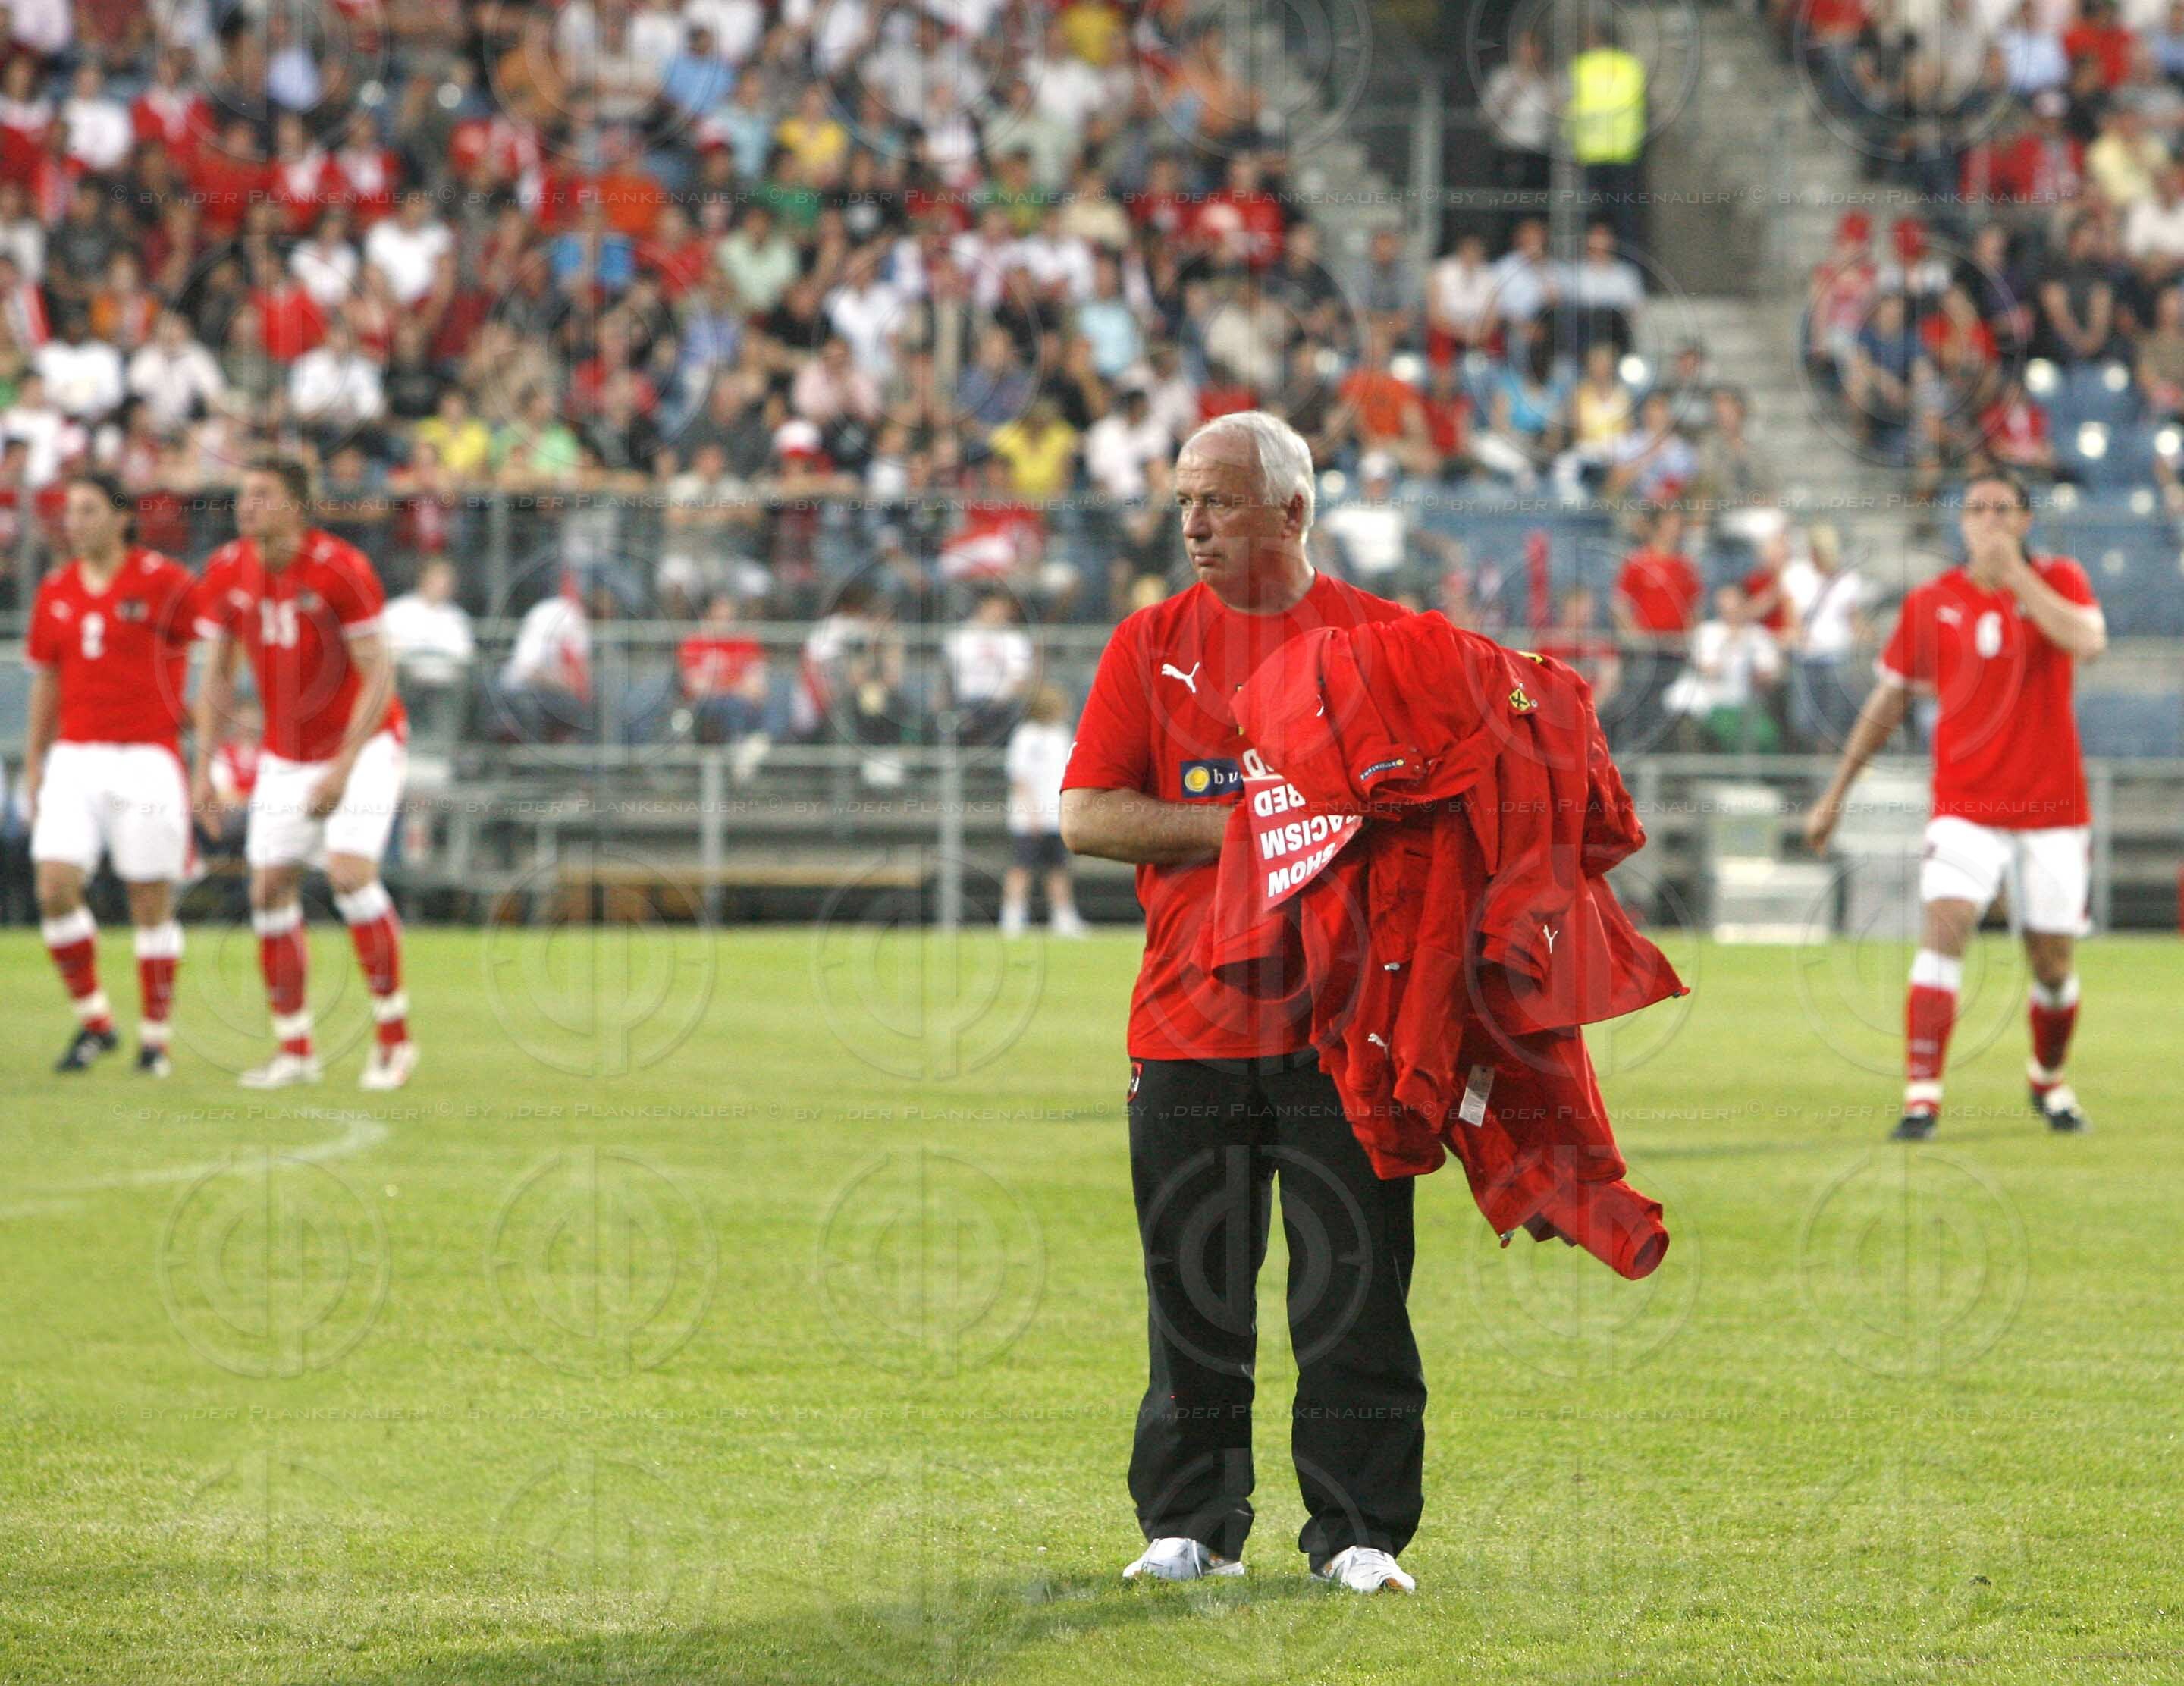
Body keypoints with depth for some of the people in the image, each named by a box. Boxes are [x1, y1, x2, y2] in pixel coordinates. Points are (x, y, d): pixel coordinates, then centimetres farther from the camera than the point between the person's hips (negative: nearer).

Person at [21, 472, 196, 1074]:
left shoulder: (163, 581, -5)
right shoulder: (55, 591, 10)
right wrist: (33, 768, 15)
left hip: (146, 759, -4)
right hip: (74, 757, 4)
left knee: (151, 902, -1)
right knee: (55, 889, -9)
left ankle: (155, 1038, 10)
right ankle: (93, 1020, 7)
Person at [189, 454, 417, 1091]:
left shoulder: (339, 568, -20)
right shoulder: (226, 573, -3)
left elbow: (379, 674, -19)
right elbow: (218, 675, 8)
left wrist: (344, 768, -23)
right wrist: (204, 766, 0)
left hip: (364, 741, -6)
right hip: (286, 753, 6)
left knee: (350, 872, -20)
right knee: (270, 889, -2)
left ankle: (394, 1036, -9)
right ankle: (294, 1048, 10)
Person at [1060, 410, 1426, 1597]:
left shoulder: (1380, 638, 5)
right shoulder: (1151, 643, 9)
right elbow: (1087, 817, 1)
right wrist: (1248, 828, -8)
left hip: (1342, 1020, -1)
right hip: (1189, 1027, 2)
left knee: (1356, 1291, -3)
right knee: (1193, 1292, 4)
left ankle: (1358, 1531, 4)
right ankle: (1191, 1525, 13)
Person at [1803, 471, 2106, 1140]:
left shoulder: (2057, 580, 0)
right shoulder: (1931, 603, 2)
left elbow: (2088, 640, -22)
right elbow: (1888, 702, 11)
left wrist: (2015, 573, -20)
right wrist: (1835, 794, 12)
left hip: (2053, 807, 0)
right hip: (1966, 804, 0)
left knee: (2053, 962, 7)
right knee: (1945, 927, -20)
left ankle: (2049, 1081, 34)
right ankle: (1922, 1095, -24)